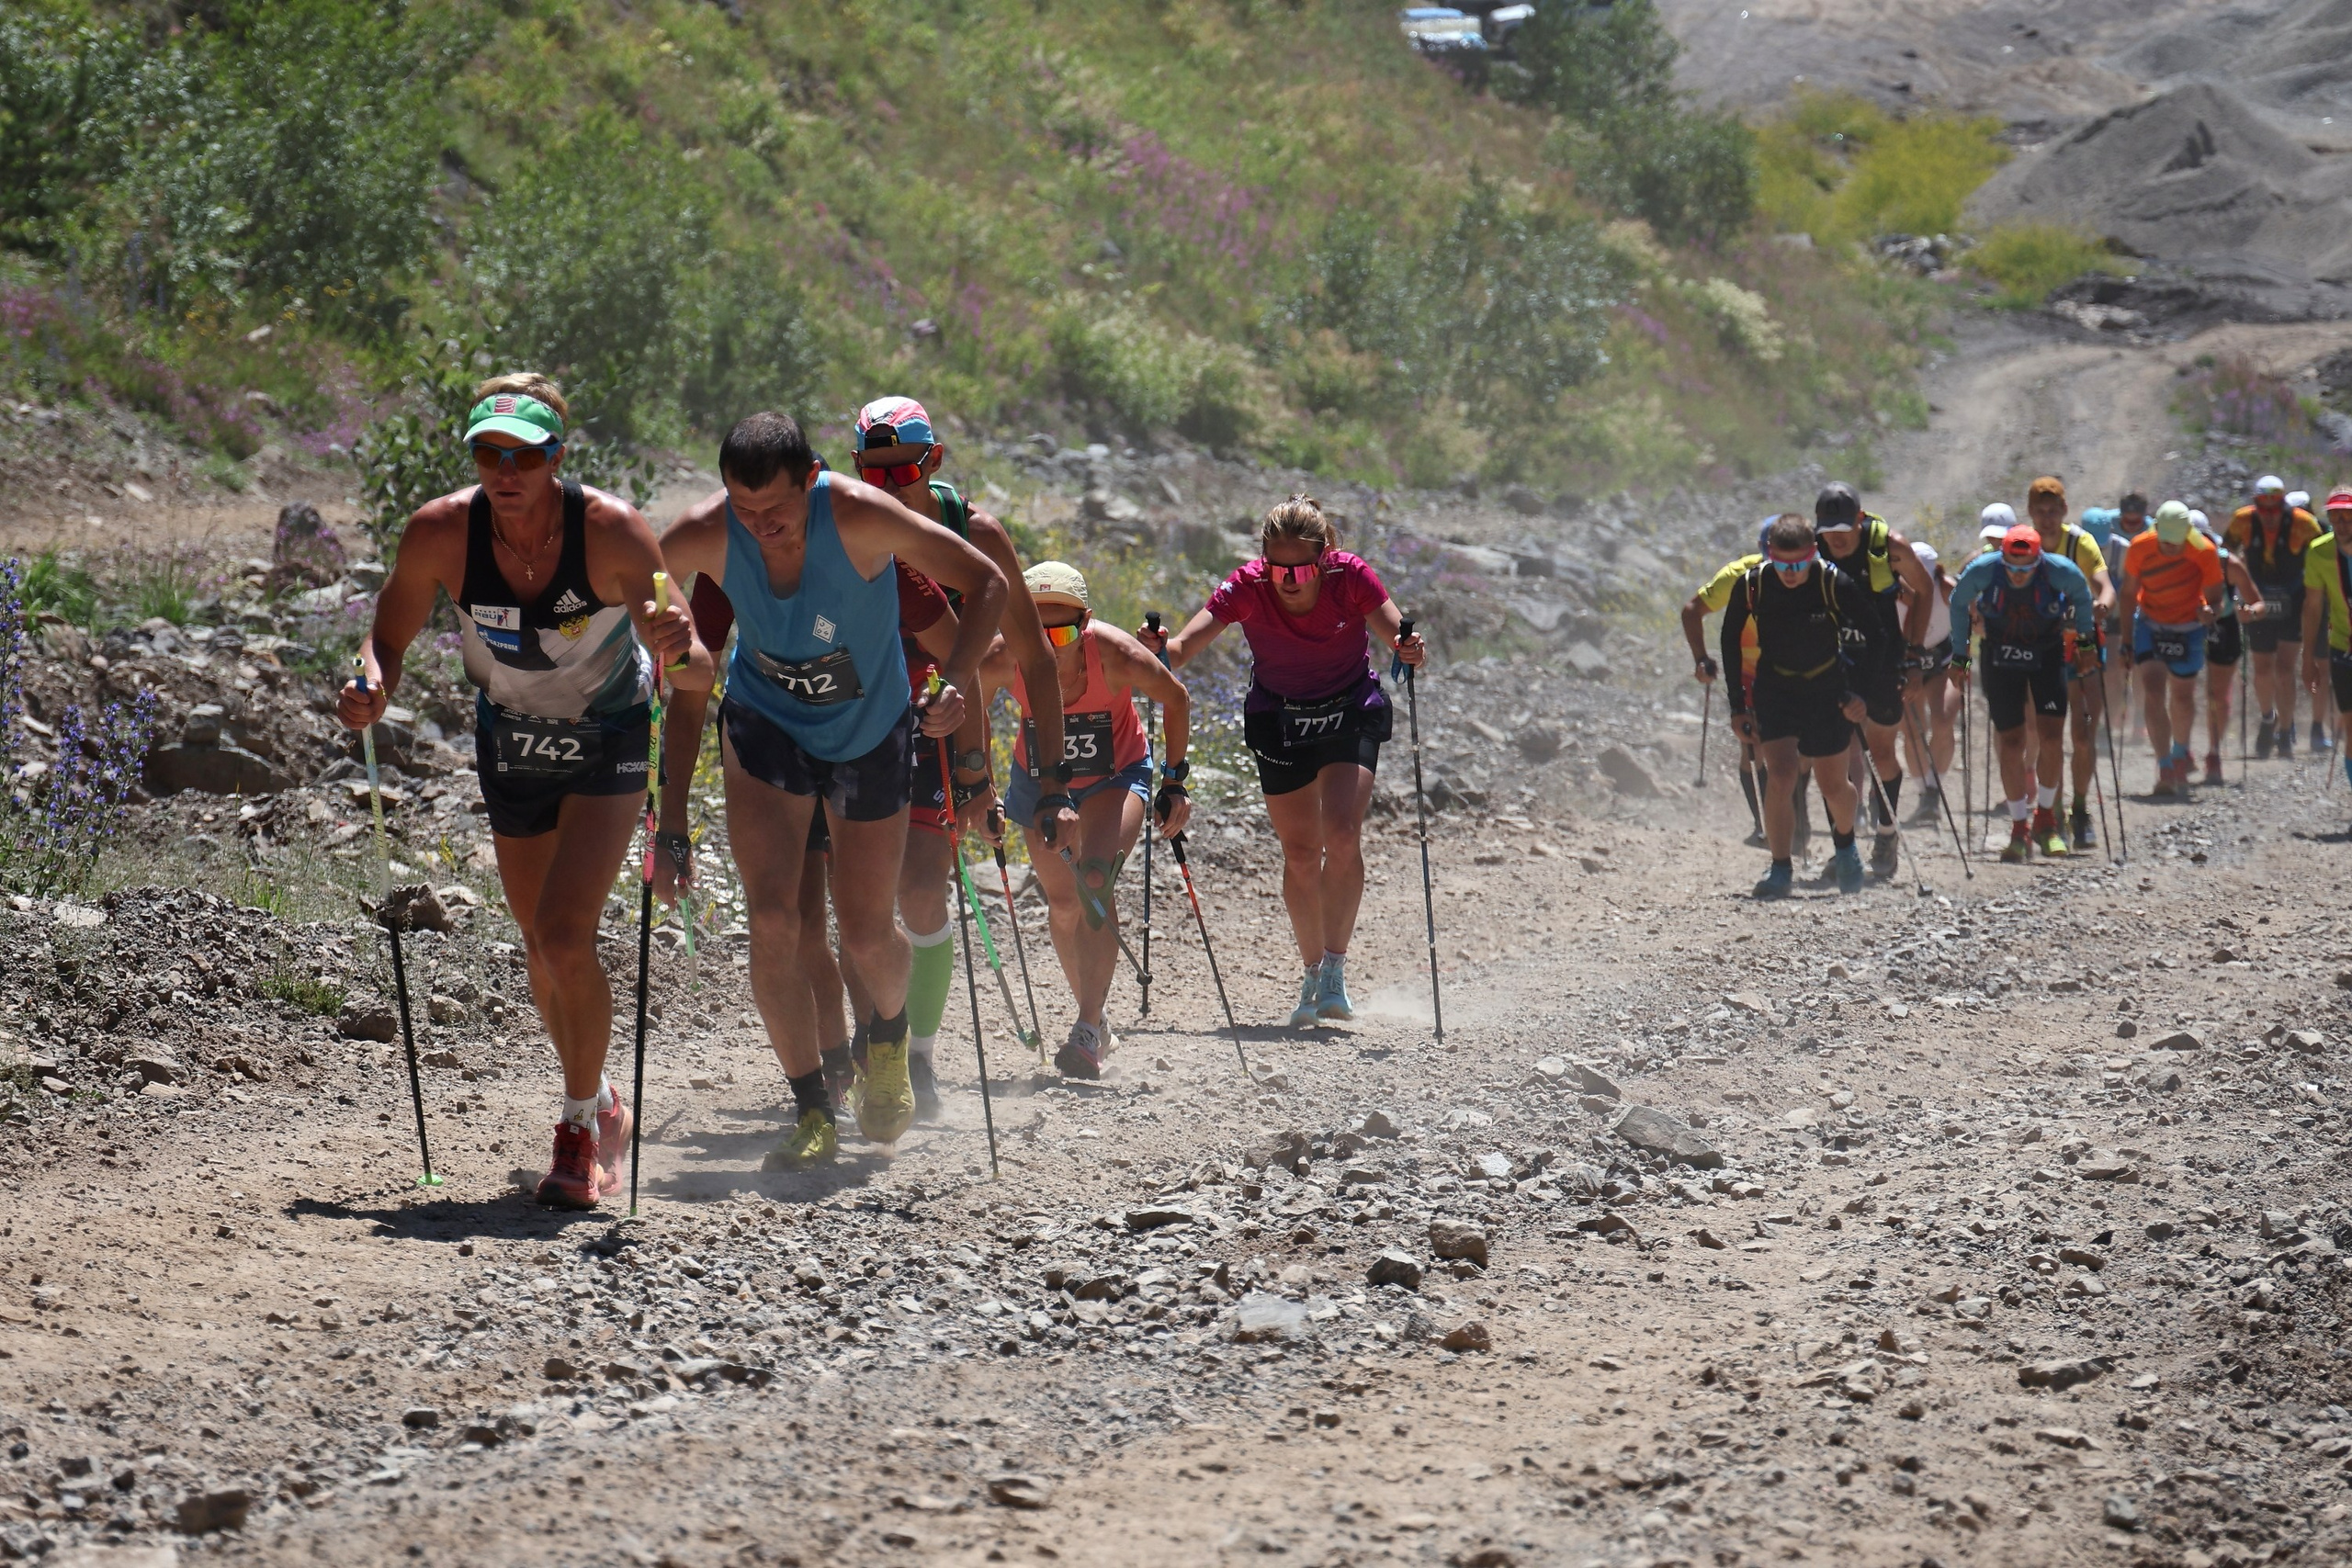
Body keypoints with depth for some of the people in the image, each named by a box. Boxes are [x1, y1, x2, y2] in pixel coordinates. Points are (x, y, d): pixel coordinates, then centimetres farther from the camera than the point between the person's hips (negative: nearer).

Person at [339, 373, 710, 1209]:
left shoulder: (612, 531, -29)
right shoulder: (441, 533, -22)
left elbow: (698, 675, -28)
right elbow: (389, 636, -7)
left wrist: (675, 652, -50)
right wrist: (371, 688, -28)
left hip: (607, 742, -4)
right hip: (509, 740, 4)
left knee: (565, 937, -19)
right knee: (542, 950, 14)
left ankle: (581, 1125, 1)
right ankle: (599, 1105, 40)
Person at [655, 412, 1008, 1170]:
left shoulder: (858, 517, -29)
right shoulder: (706, 537, -23)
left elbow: (986, 582, -21)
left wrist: (956, 682, -35)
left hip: (868, 730, -1)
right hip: (765, 727, 1)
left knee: (869, 937, 6)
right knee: (772, 916, -16)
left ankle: (887, 1040, 42)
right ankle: (813, 1109, -3)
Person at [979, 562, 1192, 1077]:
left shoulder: (1117, 655, -33)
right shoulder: (1002, 660, -30)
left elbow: (1175, 700, -13)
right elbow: (972, 711, -5)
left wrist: (1175, 781, -12)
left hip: (1116, 774, -3)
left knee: (1094, 880, -25)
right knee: (1063, 903, 9)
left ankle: (1088, 1031, -26)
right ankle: (1095, 1018, 33)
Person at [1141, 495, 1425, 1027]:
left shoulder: (1351, 577, -22)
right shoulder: (1248, 588, -22)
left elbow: (1396, 635, -26)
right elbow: (1184, 647, -29)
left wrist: (1410, 650, -49)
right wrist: (1160, 652, -51)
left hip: (1350, 715, -1)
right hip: (1279, 719, 1)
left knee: (1342, 836, -20)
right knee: (1300, 854, 2)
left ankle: (1335, 968, -10)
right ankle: (1313, 973, 21)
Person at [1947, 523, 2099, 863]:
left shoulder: (2061, 572, -25)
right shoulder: (1982, 571, -24)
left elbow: (2082, 596, 0)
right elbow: (1958, 605, -3)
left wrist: (2086, 642, 5)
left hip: (2049, 653, 0)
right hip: (2000, 656, 0)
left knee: (2051, 735, -9)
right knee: (2011, 742, -3)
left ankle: (2046, 819, 9)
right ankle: (2019, 828, 8)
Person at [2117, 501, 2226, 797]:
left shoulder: (2204, 552, -21)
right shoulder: (2140, 548, -18)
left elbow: (2214, 595, -12)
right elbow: (2128, 593, -5)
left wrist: (2209, 612, -36)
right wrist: (2126, 637, -6)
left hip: (2188, 628, 0)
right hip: (2149, 624, 0)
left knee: (2182, 695, 11)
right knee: (2153, 691, -14)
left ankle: (2180, 755, 38)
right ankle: (2165, 768, -12)